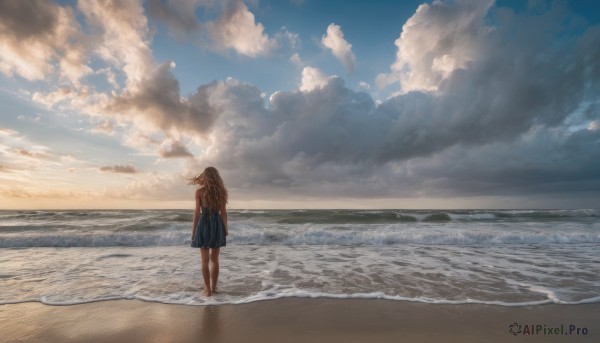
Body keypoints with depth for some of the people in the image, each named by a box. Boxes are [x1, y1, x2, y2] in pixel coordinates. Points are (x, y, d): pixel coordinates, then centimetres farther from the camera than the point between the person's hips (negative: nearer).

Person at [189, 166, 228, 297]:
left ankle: (208, 289, 9)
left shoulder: (199, 191, -5)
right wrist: (225, 229, 11)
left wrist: (193, 230, 2)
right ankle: (213, 287, 21)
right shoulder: (221, 191, 2)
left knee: (205, 260, 6)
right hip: (217, 225, 3)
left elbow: (197, 212, -7)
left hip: (204, 224, -3)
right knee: (214, 259, 13)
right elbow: (223, 212, 2)